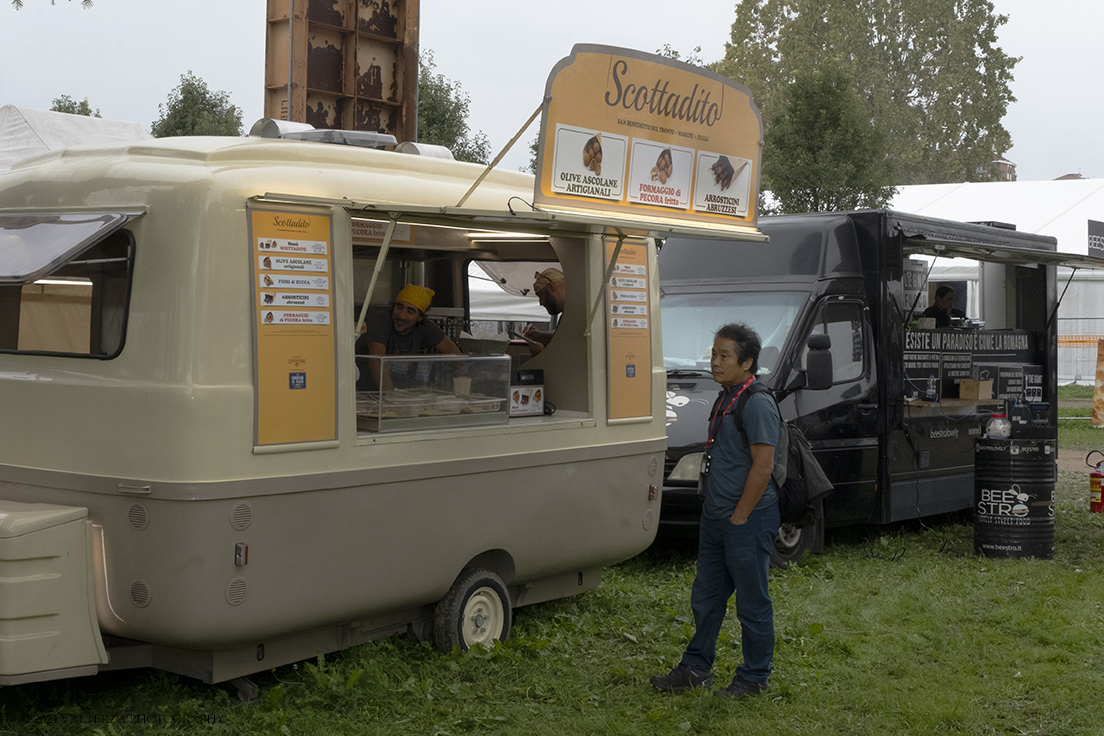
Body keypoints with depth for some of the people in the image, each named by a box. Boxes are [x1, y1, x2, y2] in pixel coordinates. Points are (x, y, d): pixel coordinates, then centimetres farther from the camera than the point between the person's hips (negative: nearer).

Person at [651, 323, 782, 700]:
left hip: (747, 520, -10)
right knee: (705, 597, 16)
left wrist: (739, 516, -17)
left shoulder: (758, 404, -17)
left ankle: (754, 678, 15)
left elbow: (763, 466, -21)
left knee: (752, 602, 3)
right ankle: (695, 668, 27)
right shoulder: (725, 399, 12)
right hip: (715, 516, 10)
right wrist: (714, 510, 16)